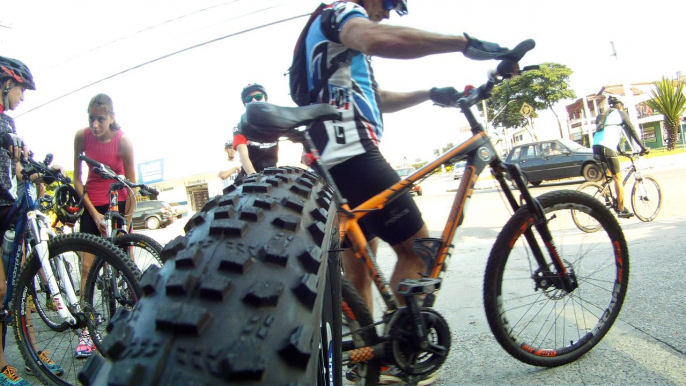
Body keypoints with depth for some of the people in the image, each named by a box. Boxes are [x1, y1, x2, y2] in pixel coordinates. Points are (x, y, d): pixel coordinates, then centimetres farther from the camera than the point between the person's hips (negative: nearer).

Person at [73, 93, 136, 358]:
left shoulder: (123, 141, -17)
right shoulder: (81, 137, -10)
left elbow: (131, 184, -14)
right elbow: (77, 179, -4)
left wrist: (126, 222, -16)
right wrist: (94, 213, -9)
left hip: (117, 202, -2)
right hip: (92, 204, 2)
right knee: (87, 266, -3)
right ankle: (86, 329, 3)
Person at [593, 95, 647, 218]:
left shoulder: (605, 115, 30)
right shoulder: (620, 113, 11)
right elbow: (631, 131, 7)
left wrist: (620, 151, 40)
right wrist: (642, 147, 12)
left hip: (596, 147, 7)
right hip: (607, 148, -7)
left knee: (609, 175, 23)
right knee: (618, 178, 0)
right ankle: (621, 210, 3)